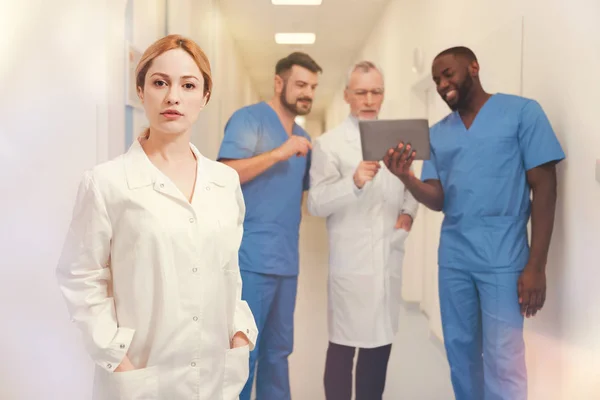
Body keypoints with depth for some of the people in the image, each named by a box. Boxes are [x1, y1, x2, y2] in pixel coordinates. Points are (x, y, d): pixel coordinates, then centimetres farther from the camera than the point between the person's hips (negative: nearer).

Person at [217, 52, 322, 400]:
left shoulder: (303, 137, 18)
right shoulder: (248, 118, -4)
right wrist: (280, 152, -18)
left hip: (287, 260, 8)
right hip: (251, 258, -7)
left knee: (278, 351, 14)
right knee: (243, 352, -4)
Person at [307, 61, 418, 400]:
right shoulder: (329, 144, -2)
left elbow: (412, 188, 22)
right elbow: (316, 204, -13)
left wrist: (408, 212, 1)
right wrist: (354, 182, -29)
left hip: (389, 259, 5)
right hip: (351, 261, -5)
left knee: (380, 345, 12)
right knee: (344, 346, -1)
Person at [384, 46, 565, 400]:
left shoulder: (522, 112, -2)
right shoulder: (437, 133, 13)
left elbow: (544, 187, -5)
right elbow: (438, 200, 5)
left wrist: (536, 266, -10)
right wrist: (406, 177, -18)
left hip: (502, 258, -5)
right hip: (452, 258, 5)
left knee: (502, 361, -4)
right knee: (460, 352, 12)